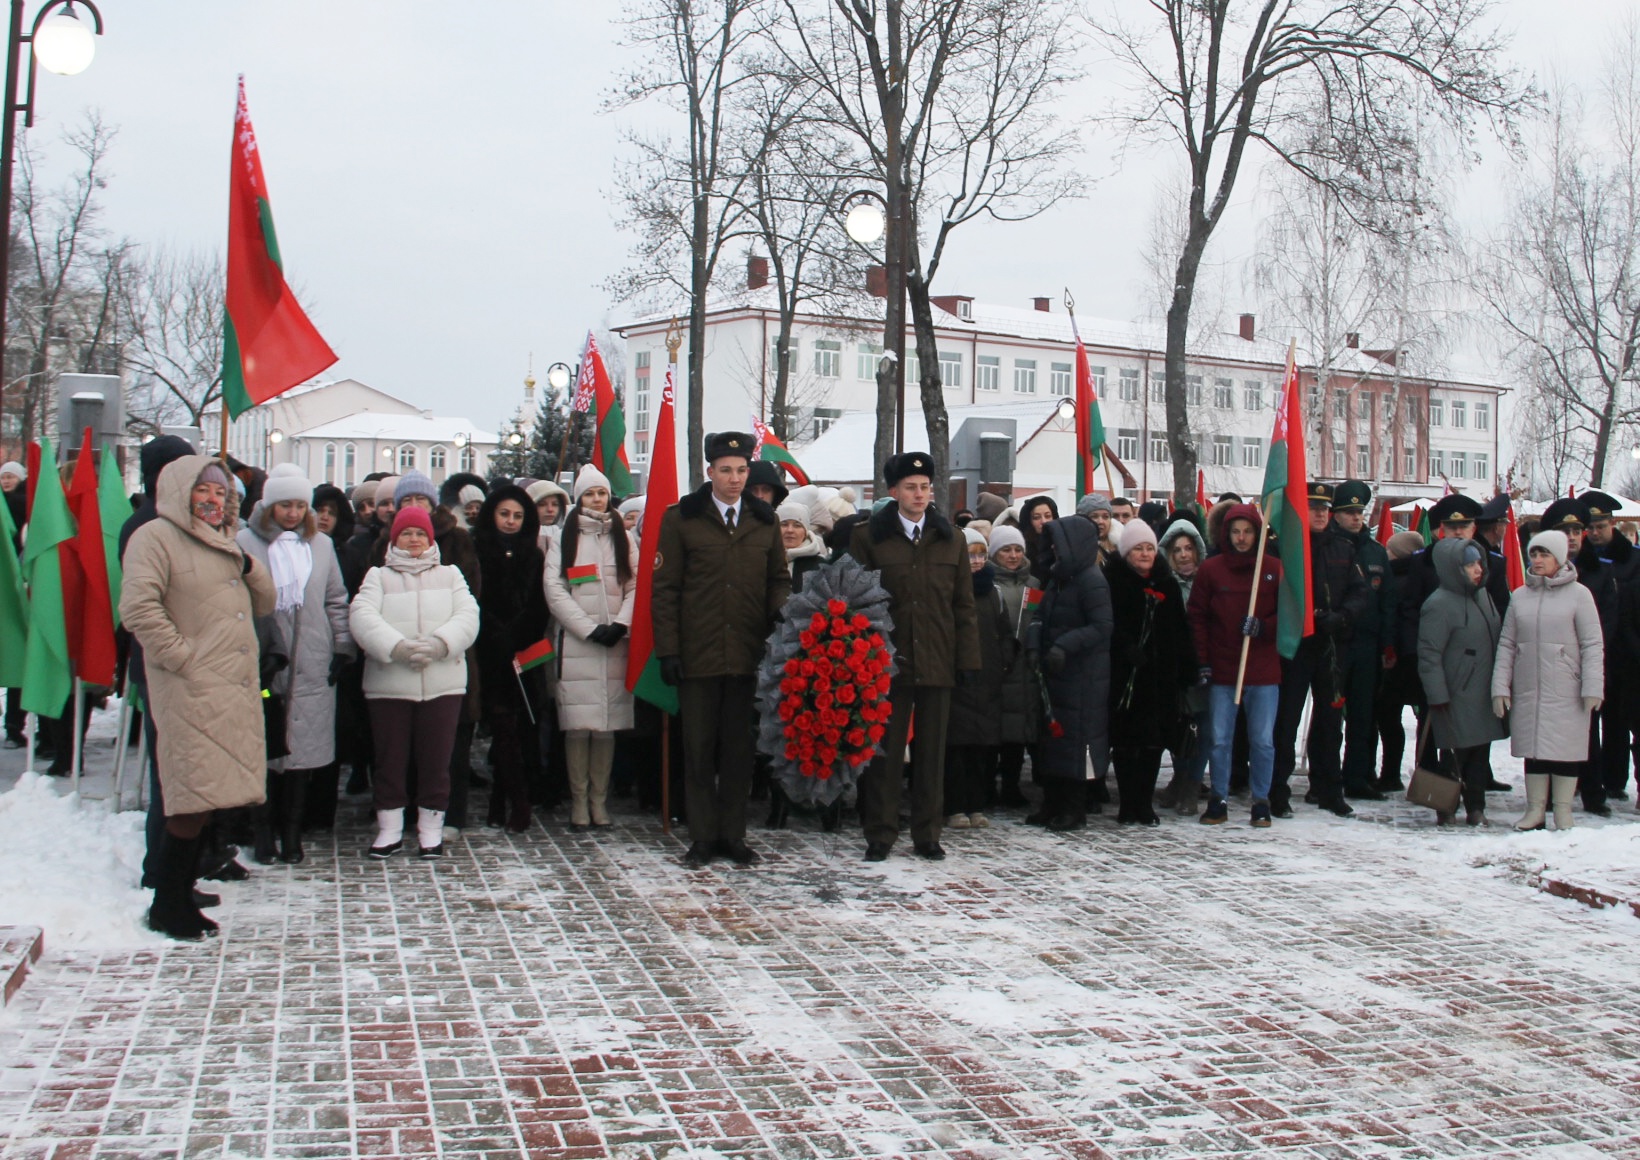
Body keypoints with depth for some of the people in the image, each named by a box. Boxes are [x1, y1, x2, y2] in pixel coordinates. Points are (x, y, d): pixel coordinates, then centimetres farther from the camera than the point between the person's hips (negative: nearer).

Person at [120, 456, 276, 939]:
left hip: (236, 688, 8)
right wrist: (182, 656, -16)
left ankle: (181, 891, 20)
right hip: (191, 690, -8)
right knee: (196, 795, -10)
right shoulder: (156, 537, -5)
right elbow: (138, 608, -17)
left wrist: (246, 564, 2)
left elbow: (264, 603, 20)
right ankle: (167, 907, 0)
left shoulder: (223, 543, 22)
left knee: (210, 796, 10)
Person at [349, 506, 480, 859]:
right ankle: (389, 829, 15)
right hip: (388, 683, 0)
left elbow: (467, 616, -1)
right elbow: (362, 617, -7)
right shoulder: (378, 577, 10)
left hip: (442, 682, 1)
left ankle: (431, 829, 14)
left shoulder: (449, 575, 14)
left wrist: (439, 643, -19)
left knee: (436, 759, 3)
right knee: (390, 759, 4)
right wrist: (396, 647, -22)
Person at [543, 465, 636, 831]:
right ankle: (579, 801, 1)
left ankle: (599, 800, 6)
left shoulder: (622, 538, 15)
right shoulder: (563, 539, 8)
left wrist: (620, 625, -9)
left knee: (607, 725, 0)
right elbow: (555, 590, -1)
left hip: (615, 643, 2)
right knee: (578, 725, -6)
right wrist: (590, 628, -10)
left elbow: (636, 585, 7)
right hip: (576, 642, -2)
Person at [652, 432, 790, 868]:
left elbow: (778, 579, 17)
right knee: (699, 747, 4)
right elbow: (665, 588, 0)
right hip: (697, 653, -2)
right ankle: (703, 836, 14)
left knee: (739, 747, 8)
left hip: (747, 654, 2)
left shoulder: (764, 521, 10)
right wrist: (667, 649, -6)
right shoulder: (681, 519, 1)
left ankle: (733, 835, 17)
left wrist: (781, 609, -6)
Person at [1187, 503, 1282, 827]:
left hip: (1263, 670, 0)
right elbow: (1197, 616, 4)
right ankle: (1218, 801, 14)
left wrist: (1264, 627, -14)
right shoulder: (1210, 569, 1)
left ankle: (1261, 801, 16)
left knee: (1263, 740, 5)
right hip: (1221, 670, 0)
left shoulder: (1274, 568, 1)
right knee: (1220, 739, 4)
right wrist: (1202, 660, -2)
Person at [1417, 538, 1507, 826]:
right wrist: (1437, 695, -19)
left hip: (1485, 697, 8)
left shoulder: (1482, 595, 11)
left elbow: (1497, 642, 22)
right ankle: (1447, 809, 9)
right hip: (1456, 697, -8)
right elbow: (1429, 655, -17)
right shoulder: (1439, 604, -15)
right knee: (1455, 754, -2)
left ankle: (1476, 807, 21)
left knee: (1480, 752, 12)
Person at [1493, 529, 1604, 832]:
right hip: (1527, 689, 3)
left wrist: (1592, 687, -11)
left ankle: (1563, 811, 11)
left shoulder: (1578, 594, -2)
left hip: (1566, 690, -3)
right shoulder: (1521, 596, 9)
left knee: (1565, 747, 2)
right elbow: (1506, 644, 8)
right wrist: (1500, 686, 1)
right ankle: (1535, 809, 15)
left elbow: (1592, 645, -4)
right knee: (1533, 748, 7)